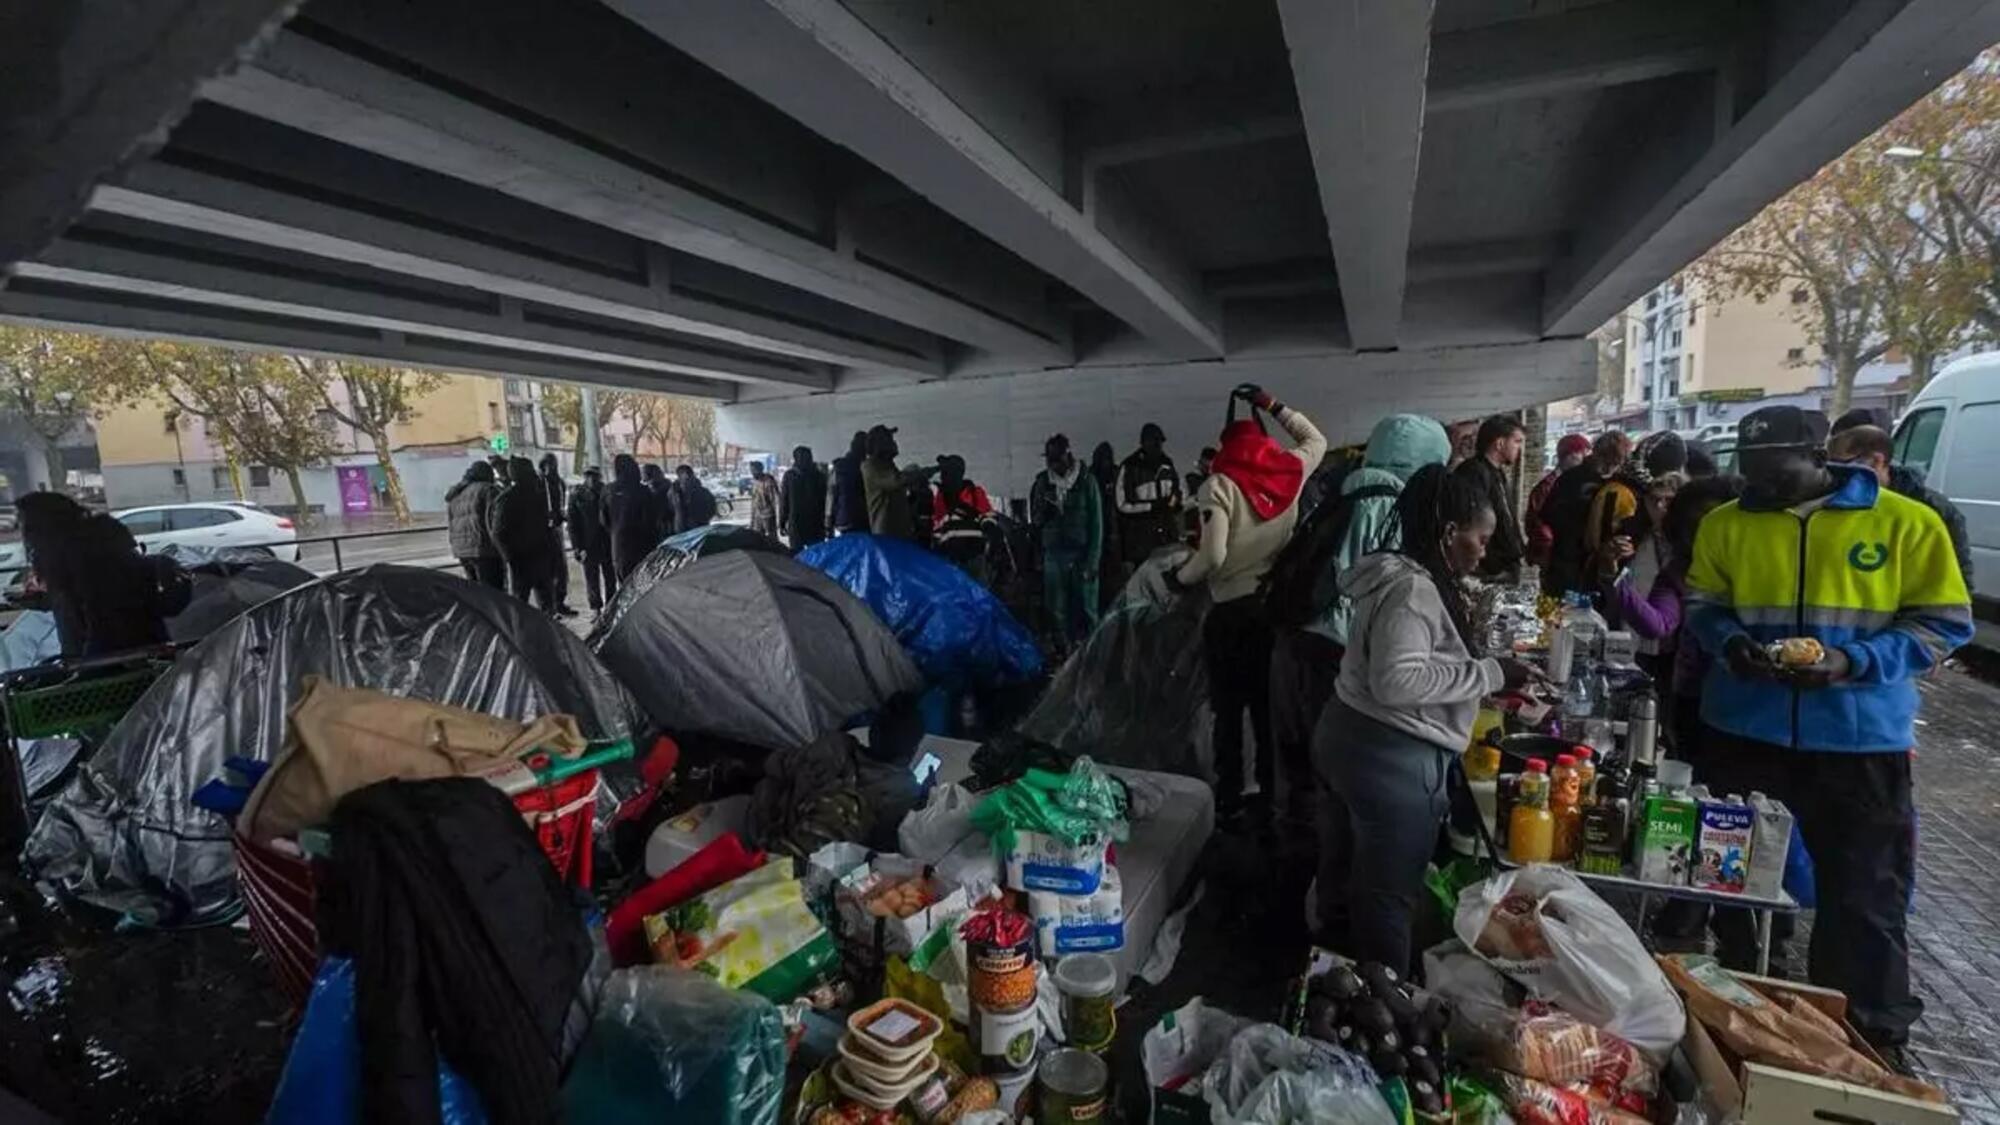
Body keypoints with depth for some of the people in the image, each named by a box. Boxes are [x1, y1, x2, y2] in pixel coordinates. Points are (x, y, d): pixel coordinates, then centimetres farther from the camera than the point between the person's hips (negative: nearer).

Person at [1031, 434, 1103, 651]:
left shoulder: (1086, 482, 0)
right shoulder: (1042, 482, 7)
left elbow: (1096, 524, -1)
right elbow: (1035, 521, 11)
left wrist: (1092, 561, -6)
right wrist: (1044, 509, -11)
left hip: (1082, 554, -2)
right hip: (1053, 555, 2)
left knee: (1086, 611, 1)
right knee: (1057, 613, 2)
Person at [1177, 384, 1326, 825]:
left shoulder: (1219, 485, -10)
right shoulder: (1289, 472, 2)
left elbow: (1212, 556, -20)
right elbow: (1316, 439, 25)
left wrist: (1180, 577, -2)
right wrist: (1273, 405, 24)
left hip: (1232, 611, -4)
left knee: (1229, 711, 7)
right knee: (1271, 707, 15)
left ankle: (1229, 803, 15)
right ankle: (1272, 797, 23)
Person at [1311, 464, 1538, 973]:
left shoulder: (1397, 574, 10)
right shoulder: (1414, 589, -20)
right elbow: (1396, 680, -29)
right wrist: (1489, 673, -21)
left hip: (1347, 738, 10)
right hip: (1389, 760, -10)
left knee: (1342, 879, 22)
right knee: (1386, 898, 6)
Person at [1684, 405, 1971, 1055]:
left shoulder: (1907, 523, -4)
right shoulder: (1725, 524, 1)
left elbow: (1943, 623, -3)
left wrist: (1855, 661, -19)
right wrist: (1730, 642, -12)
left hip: (1860, 738, -2)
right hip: (1741, 729, 2)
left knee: (1863, 895, 10)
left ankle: (1869, 1039, 28)